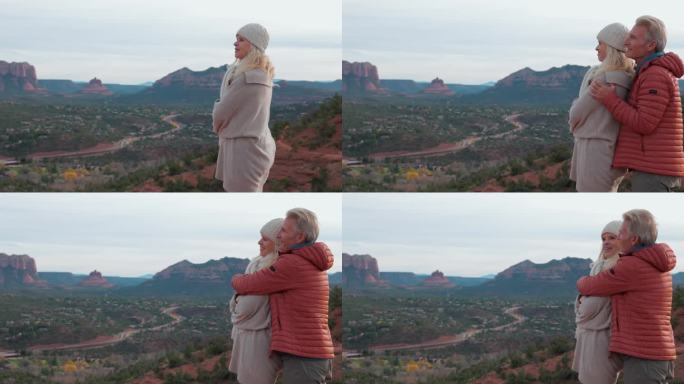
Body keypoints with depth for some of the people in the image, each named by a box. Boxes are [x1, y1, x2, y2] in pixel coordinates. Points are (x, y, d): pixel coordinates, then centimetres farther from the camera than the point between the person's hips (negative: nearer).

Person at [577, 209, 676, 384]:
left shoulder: (631, 268, -14)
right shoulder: (658, 267, 16)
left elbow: (590, 287, -1)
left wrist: (583, 283, 23)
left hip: (642, 358, -9)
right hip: (658, 356, 10)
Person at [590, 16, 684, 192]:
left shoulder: (656, 76, -15)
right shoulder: (656, 74, 18)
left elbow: (644, 125, -18)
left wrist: (610, 99, -13)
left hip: (652, 168, -10)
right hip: (655, 167, 10)